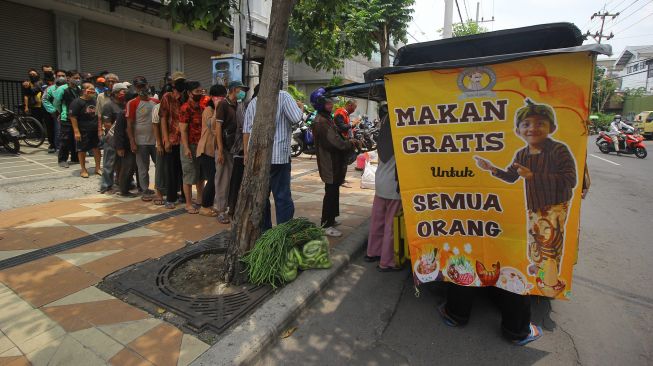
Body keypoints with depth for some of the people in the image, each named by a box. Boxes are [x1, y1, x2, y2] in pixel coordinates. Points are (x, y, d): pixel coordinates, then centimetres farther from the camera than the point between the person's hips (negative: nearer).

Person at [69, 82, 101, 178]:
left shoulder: (94, 101, 9)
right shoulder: (77, 102, -11)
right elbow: (73, 117, -13)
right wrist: (76, 131, -18)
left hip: (95, 130, 6)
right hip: (83, 131, -5)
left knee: (97, 149, 8)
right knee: (82, 150, 5)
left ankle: (97, 168, 21)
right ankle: (83, 170, 17)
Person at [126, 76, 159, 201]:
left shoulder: (156, 102, 7)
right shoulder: (132, 103, -5)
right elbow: (129, 124, -7)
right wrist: (132, 142, -13)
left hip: (156, 140, 4)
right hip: (141, 142, -4)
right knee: (143, 168, 5)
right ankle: (146, 191, 16)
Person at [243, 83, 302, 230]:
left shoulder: (253, 102, 14)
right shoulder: (283, 96, -2)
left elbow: (246, 130, 12)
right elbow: (297, 118, -11)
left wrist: (246, 153, 18)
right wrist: (301, 107, 10)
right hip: (278, 156, -5)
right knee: (282, 197, 0)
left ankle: (263, 230, 22)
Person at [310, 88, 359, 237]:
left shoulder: (326, 118, 14)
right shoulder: (321, 122, -20)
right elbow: (336, 143, -24)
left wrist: (348, 142, 4)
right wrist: (352, 144, -9)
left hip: (333, 163, 10)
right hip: (330, 164, -10)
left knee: (333, 191, 18)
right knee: (331, 192, -4)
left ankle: (330, 219, 32)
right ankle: (326, 225, 6)